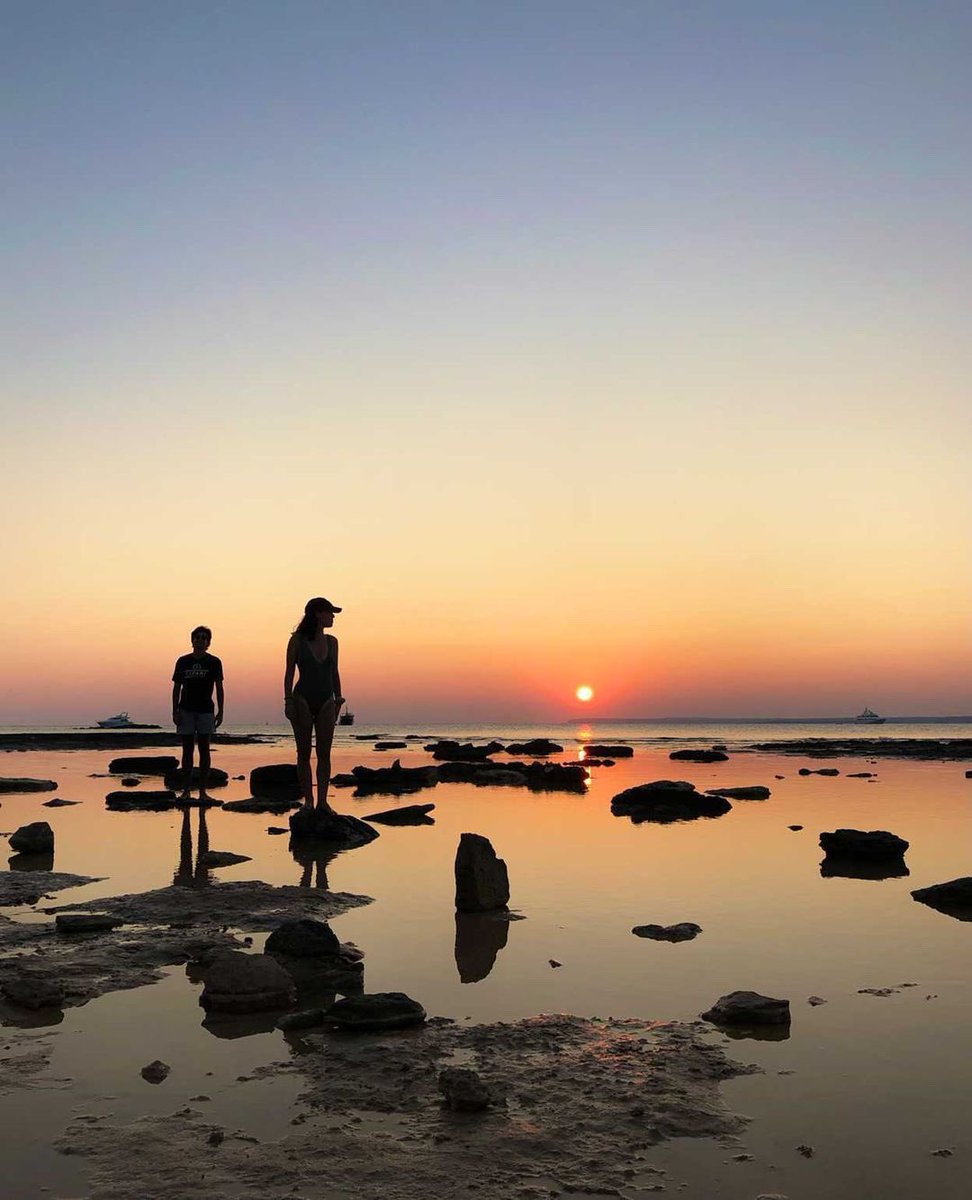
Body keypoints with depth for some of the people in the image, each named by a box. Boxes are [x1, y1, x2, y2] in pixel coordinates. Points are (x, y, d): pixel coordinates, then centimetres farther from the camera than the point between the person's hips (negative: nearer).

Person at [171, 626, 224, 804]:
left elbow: (219, 688, 3)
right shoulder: (183, 661, 5)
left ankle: (203, 791, 4)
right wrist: (175, 712, -1)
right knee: (187, 750, 3)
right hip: (186, 710, 1)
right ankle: (186, 791, 6)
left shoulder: (214, 662, 2)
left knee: (204, 750, 0)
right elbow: (176, 687, 7)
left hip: (205, 710, -1)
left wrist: (220, 712, -3)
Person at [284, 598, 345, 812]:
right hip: (303, 700, -3)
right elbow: (289, 672, -2)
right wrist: (288, 701, -9)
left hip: (326, 702, 3)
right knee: (304, 752, 0)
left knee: (324, 753, -1)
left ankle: (322, 801, 0)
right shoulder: (298, 640, -2)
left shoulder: (331, 641, 9)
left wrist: (338, 700, 10)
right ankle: (308, 800, 4)